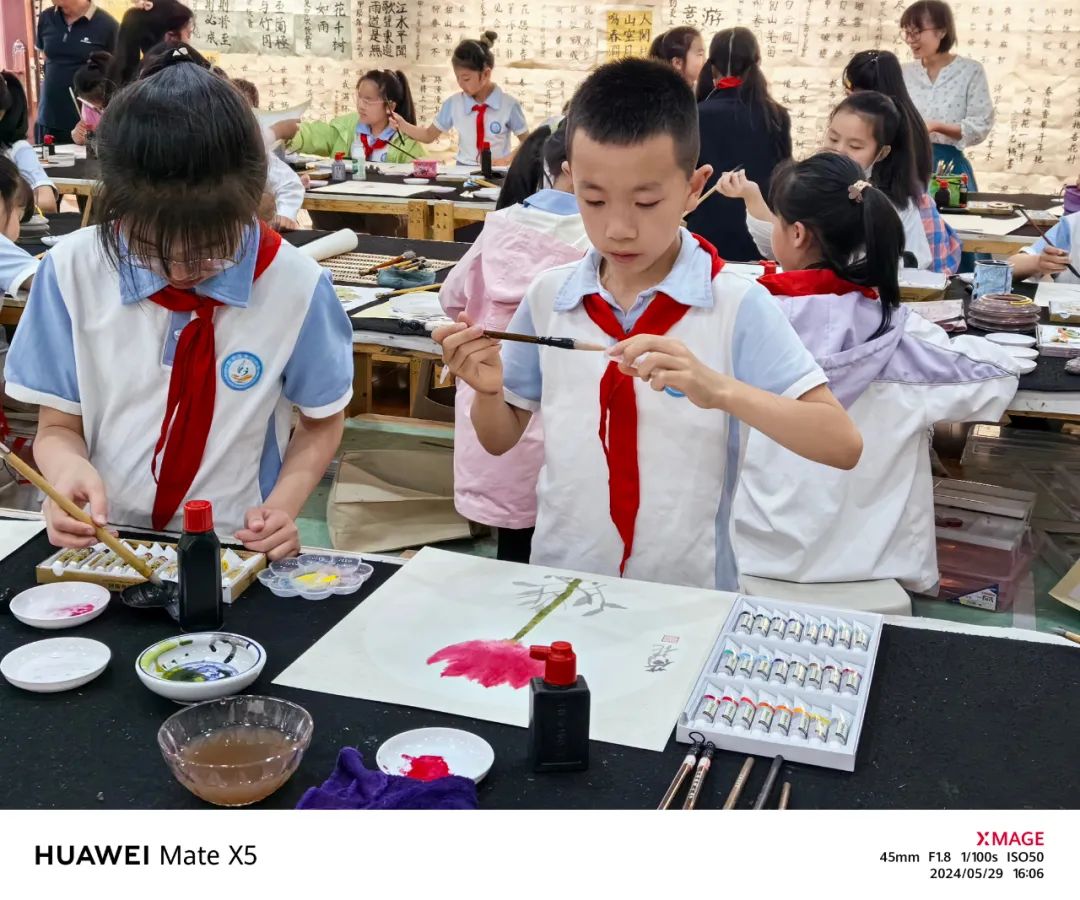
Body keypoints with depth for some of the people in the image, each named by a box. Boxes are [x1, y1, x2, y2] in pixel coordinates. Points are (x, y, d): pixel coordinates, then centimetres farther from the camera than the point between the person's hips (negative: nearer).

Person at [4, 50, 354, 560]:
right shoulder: (73, 271, -6)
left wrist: (282, 507, -10)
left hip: (236, 553, -1)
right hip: (105, 546, 1)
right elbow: (58, 426, 4)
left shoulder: (294, 285, -8)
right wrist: (67, 467, -18)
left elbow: (320, 423, 6)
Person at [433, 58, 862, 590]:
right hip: (560, 582, 2)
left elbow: (842, 445, -14)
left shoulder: (737, 306, -9)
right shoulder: (549, 296, 1)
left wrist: (720, 391, -26)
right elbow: (500, 440, 11)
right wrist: (487, 390, -9)